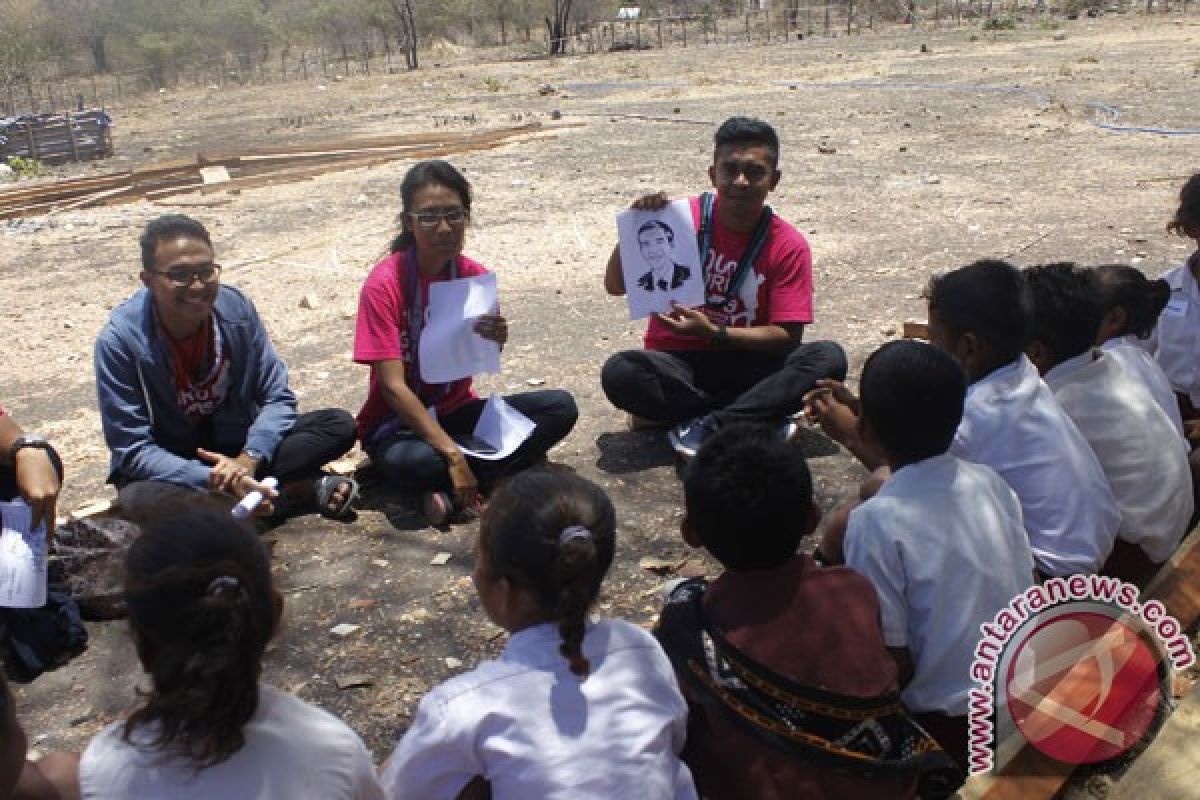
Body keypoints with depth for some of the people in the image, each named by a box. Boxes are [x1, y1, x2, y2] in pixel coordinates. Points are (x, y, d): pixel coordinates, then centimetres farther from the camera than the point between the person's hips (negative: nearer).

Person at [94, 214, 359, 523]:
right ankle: (304, 491, -26)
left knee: (340, 425, -14)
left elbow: (278, 398, -8)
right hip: (169, 464, -2)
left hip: (237, 445, 3)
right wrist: (212, 479, -34)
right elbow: (133, 449, -21)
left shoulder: (236, 307, -13)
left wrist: (248, 459, -27)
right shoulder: (120, 339, -22)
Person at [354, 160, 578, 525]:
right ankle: (517, 462, -13)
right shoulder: (384, 284, -18)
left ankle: (448, 488, -17)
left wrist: (495, 343, -27)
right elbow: (392, 385, -23)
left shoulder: (476, 276, -4)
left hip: (456, 410, 5)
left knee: (561, 407, -14)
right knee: (412, 462, -40)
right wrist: (453, 455, -31)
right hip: (398, 420, -5)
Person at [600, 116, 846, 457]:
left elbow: (787, 336, -9)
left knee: (829, 358, -23)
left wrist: (714, 333, -23)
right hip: (677, 364, 0)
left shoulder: (789, 246, -7)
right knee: (620, 372, -31)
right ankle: (756, 421, -21)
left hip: (747, 365, 1)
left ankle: (706, 425, -25)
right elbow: (615, 286, -5)